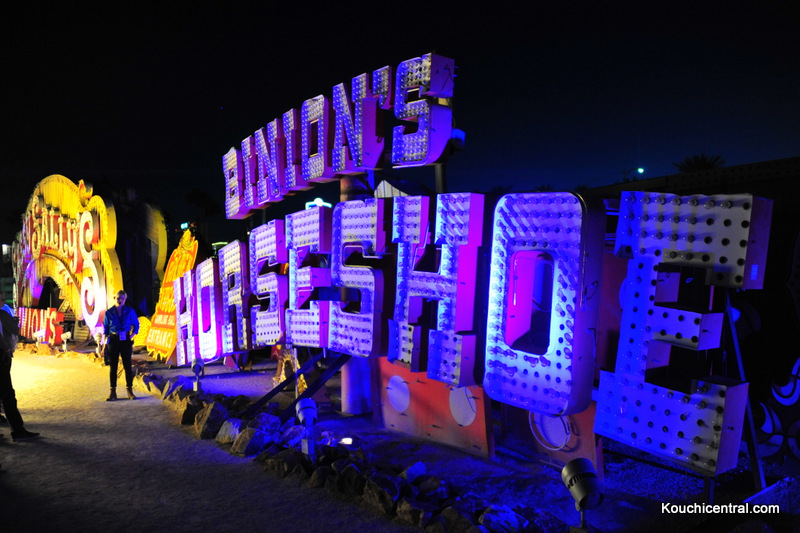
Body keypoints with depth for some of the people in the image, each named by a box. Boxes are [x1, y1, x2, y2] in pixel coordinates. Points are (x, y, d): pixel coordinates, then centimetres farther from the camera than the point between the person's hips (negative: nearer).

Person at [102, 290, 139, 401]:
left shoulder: (130, 311, 1)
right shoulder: (109, 312, 1)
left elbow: (136, 325, 9)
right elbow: (105, 328, 8)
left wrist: (131, 336, -3)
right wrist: (106, 342, 2)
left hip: (125, 341, 0)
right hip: (113, 340, 0)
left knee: (127, 365, 2)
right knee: (113, 366, 3)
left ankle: (130, 391, 9)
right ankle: (113, 392, 10)